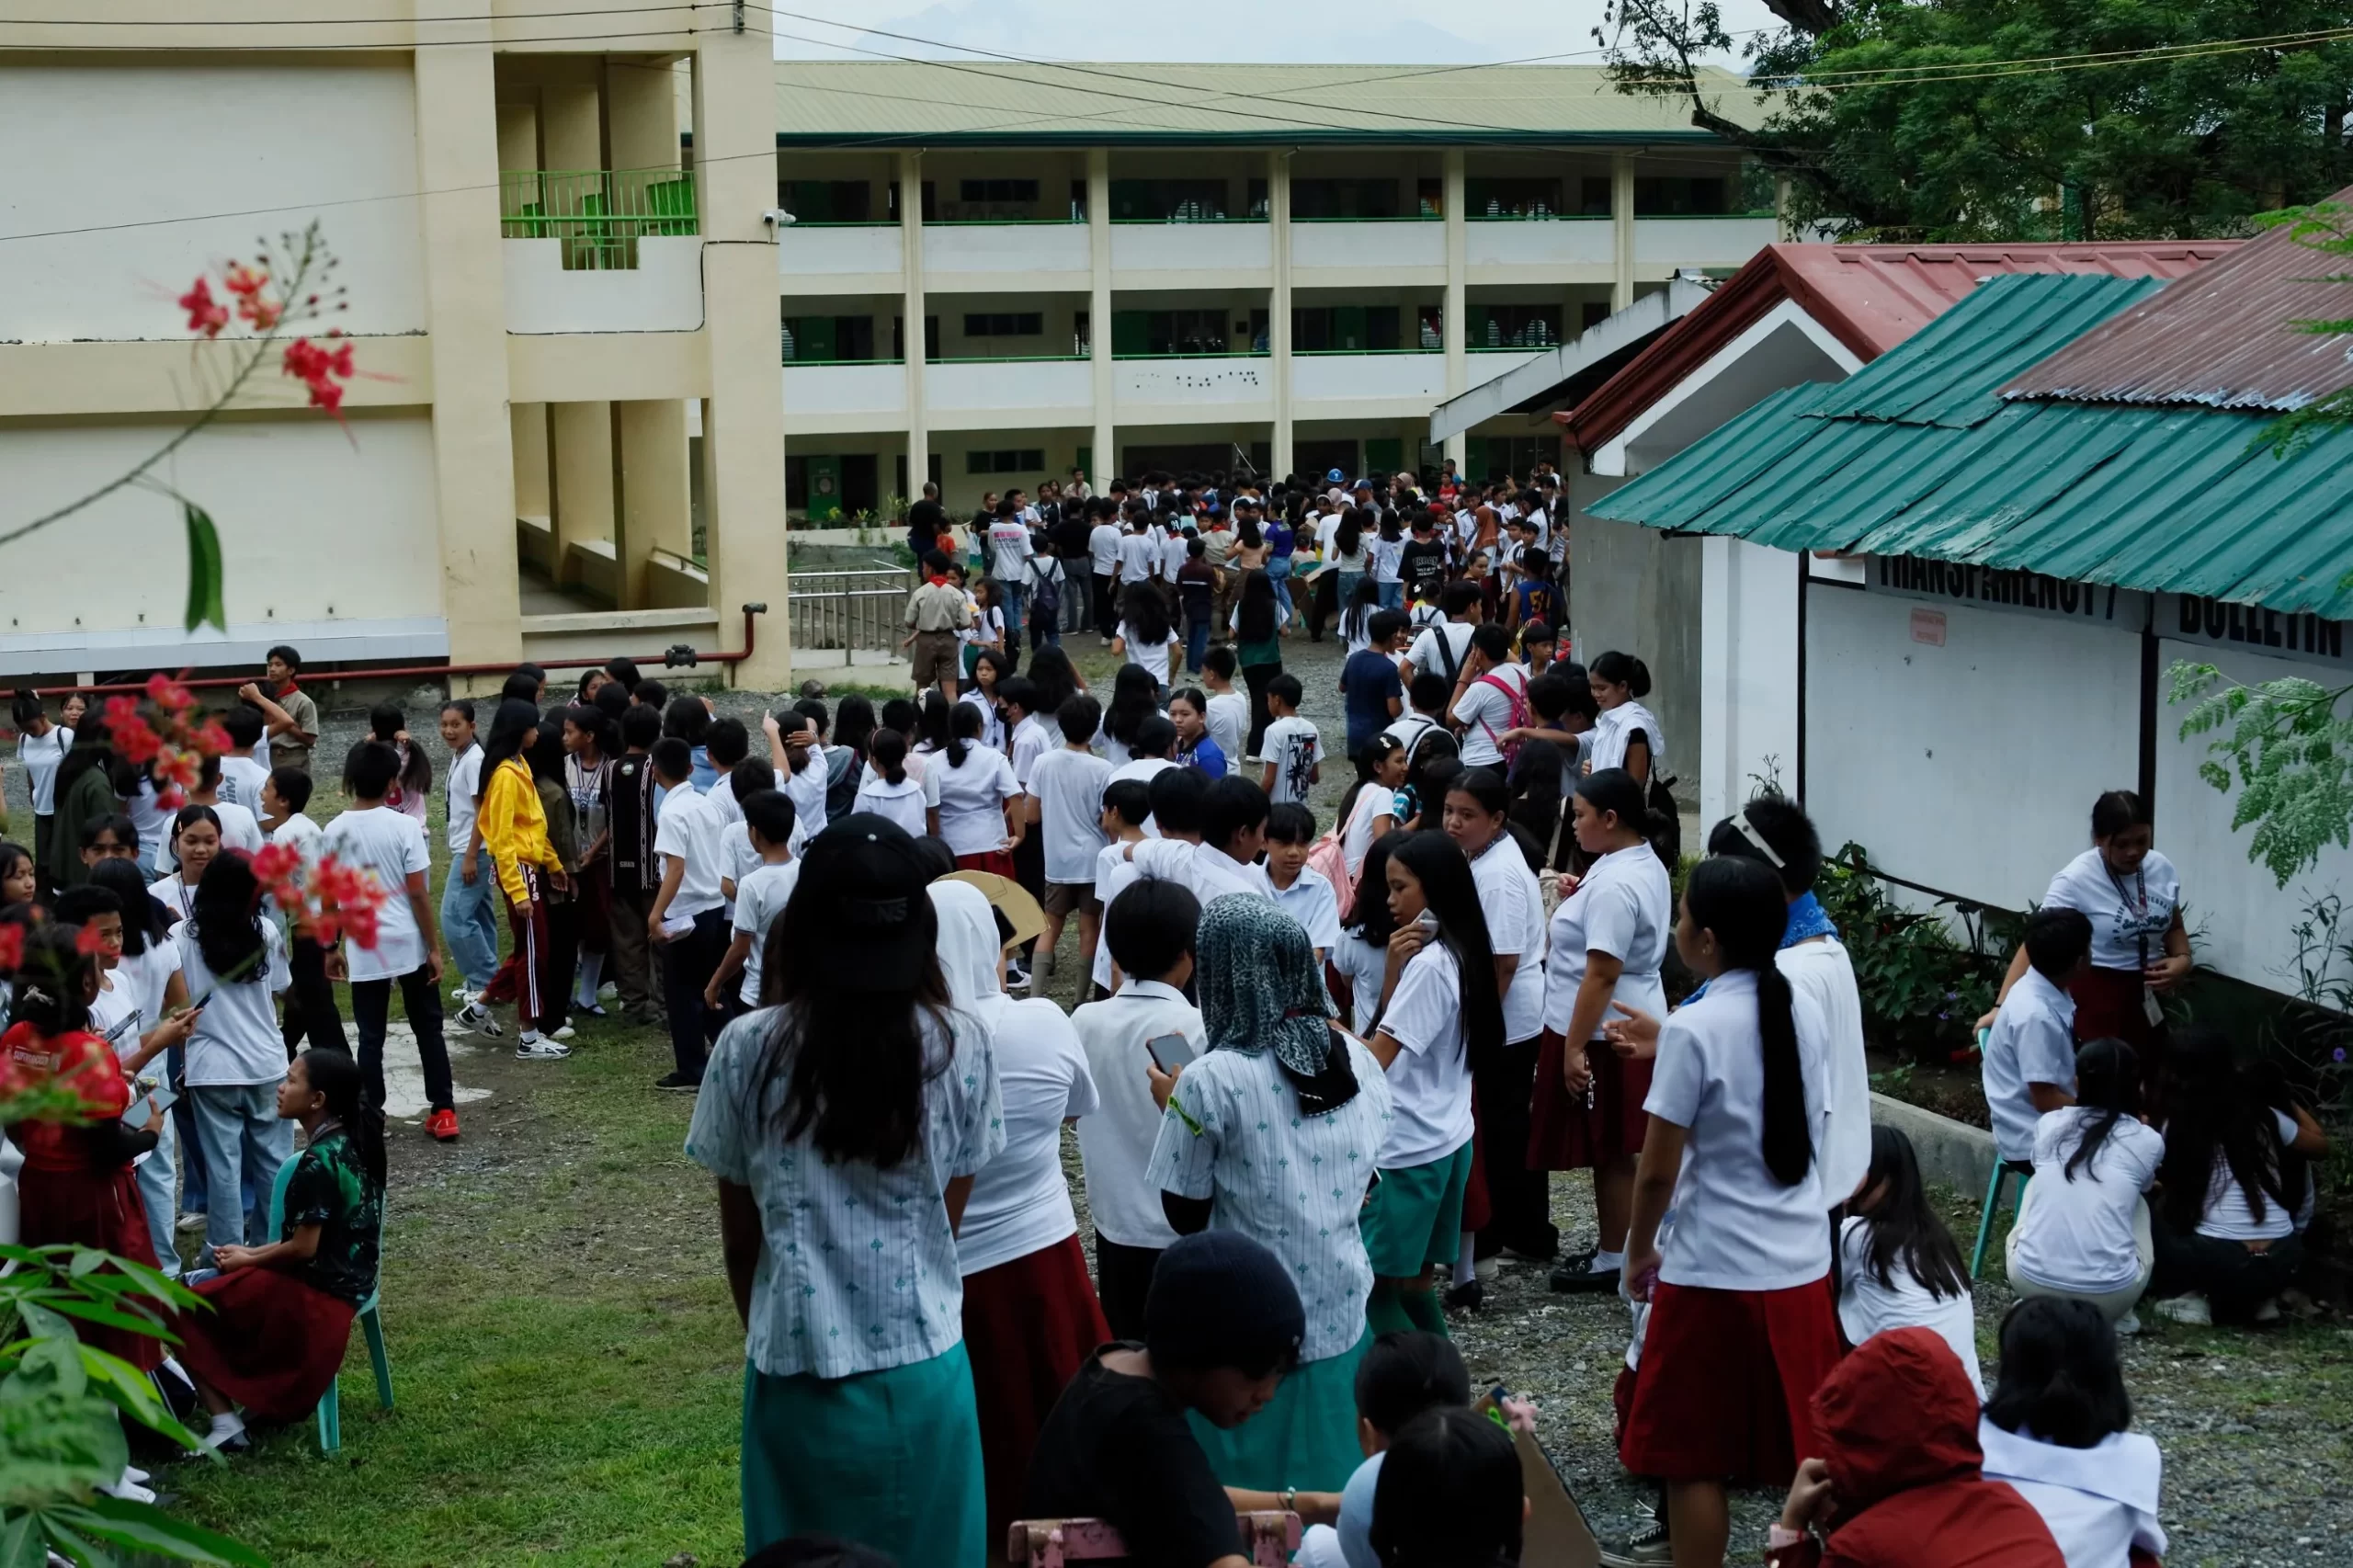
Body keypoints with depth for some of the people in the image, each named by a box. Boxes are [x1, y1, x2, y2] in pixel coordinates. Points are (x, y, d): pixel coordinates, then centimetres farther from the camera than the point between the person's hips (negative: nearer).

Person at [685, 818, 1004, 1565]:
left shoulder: (749, 1048, -10)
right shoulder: (962, 1045, -9)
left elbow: (740, 1235, 2)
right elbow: (949, 1219, 4)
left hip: (801, 1372, 0)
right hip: (923, 1369, 0)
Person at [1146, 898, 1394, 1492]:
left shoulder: (1211, 1083, -19)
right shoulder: (1360, 1060, -2)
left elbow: (1185, 1216, -9)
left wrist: (1174, 1108, 3)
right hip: (1340, 1316, 5)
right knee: (1332, 1506, 18)